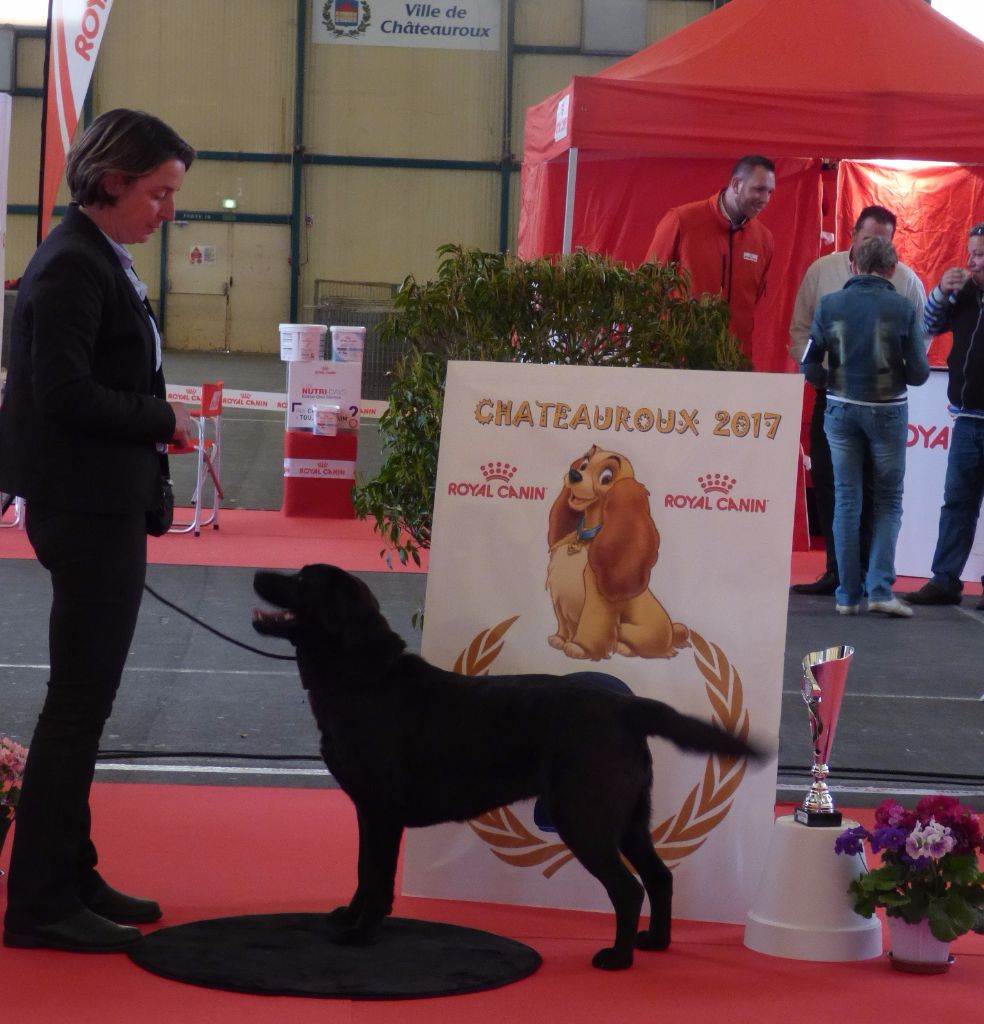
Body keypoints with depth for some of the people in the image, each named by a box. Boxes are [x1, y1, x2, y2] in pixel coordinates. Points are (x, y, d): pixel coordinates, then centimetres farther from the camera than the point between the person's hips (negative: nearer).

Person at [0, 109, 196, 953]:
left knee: (84, 700, 15)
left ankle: (70, 878, 25)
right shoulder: (73, 266, -16)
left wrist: (157, 422, 5)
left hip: (106, 507, 10)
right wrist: (164, 422, -14)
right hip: (87, 508, -10)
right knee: (79, 702, -4)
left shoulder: (100, 260, 14)